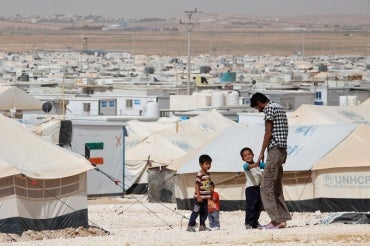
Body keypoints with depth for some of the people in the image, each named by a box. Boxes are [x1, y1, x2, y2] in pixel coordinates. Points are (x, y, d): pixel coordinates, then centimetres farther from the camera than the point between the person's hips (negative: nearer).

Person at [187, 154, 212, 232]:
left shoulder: (208, 175, 11)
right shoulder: (199, 175, -16)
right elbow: (197, 186, -18)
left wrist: (209, 196, 19)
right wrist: (198, 197, -21)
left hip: (205, 198, 8)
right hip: (199, 197, -8)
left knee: (204, 212, 12)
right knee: (196, 212, -7)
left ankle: (202, 225, 20)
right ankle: (190, 226, -4)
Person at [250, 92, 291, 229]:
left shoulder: (269, 108, -7)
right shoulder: (279, 107, 20)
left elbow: (269, 133, -12)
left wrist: (262, 153, -8)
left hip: (274, 150, -10)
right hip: (283, 151, 10)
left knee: (266, 187, -9)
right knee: (277, 187, 11)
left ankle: (275, 220, -14)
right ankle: (282, 219, 8)